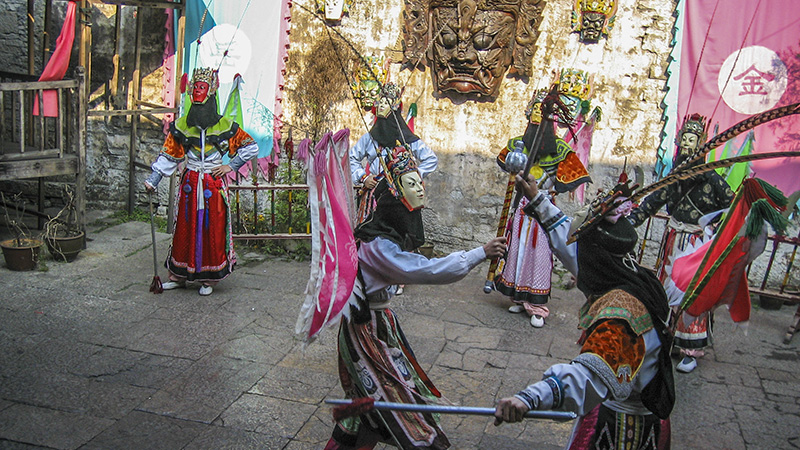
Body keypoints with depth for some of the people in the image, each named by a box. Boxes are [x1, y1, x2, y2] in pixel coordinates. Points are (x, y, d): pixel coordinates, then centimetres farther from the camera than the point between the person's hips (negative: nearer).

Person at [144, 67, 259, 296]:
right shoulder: (181, 126, 4)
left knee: (213, 230, 2)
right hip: (190, 184, 2)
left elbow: (251, 147, 5)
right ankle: (179, 275, 20)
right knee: (185, 228, 7)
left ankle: (209, 279, 13)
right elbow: (168, 155, 8)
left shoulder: (225, 126, -2)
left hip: (214, 184, -2)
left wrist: (231, 166, -2)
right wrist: (152, 180, 1)